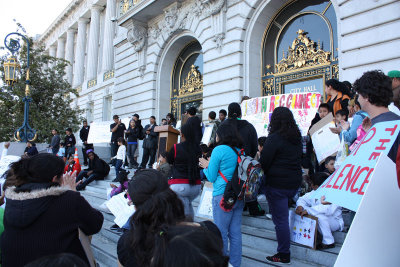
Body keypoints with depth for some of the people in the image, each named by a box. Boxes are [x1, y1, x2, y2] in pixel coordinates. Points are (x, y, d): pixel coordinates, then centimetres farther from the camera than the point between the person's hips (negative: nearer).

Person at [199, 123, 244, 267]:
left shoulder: (219, 150, -9)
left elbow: (211, 177, -5)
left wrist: (206, 166, 14)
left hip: (222, 196, -7)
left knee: (221, 233, 4)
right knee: (235, 233, 13)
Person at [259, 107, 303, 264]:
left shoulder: (274, 138, -15)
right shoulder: (297, 137, 8)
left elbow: (264, 162, -14)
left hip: (277, 184, -8)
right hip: (295, 182, 8)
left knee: (280, 219, 2)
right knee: (283, 217, 22)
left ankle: (284, 255, 12)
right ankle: (284, 252, 30)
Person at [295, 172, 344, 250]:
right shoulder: (314, 192, 0)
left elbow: (329, 209, -40)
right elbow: (302, 199, 4)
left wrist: (308, 210, -40)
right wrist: (300, 206, -20)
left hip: (335, 222, -7)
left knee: (320, 215, -35)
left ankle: (329, 242, -18)